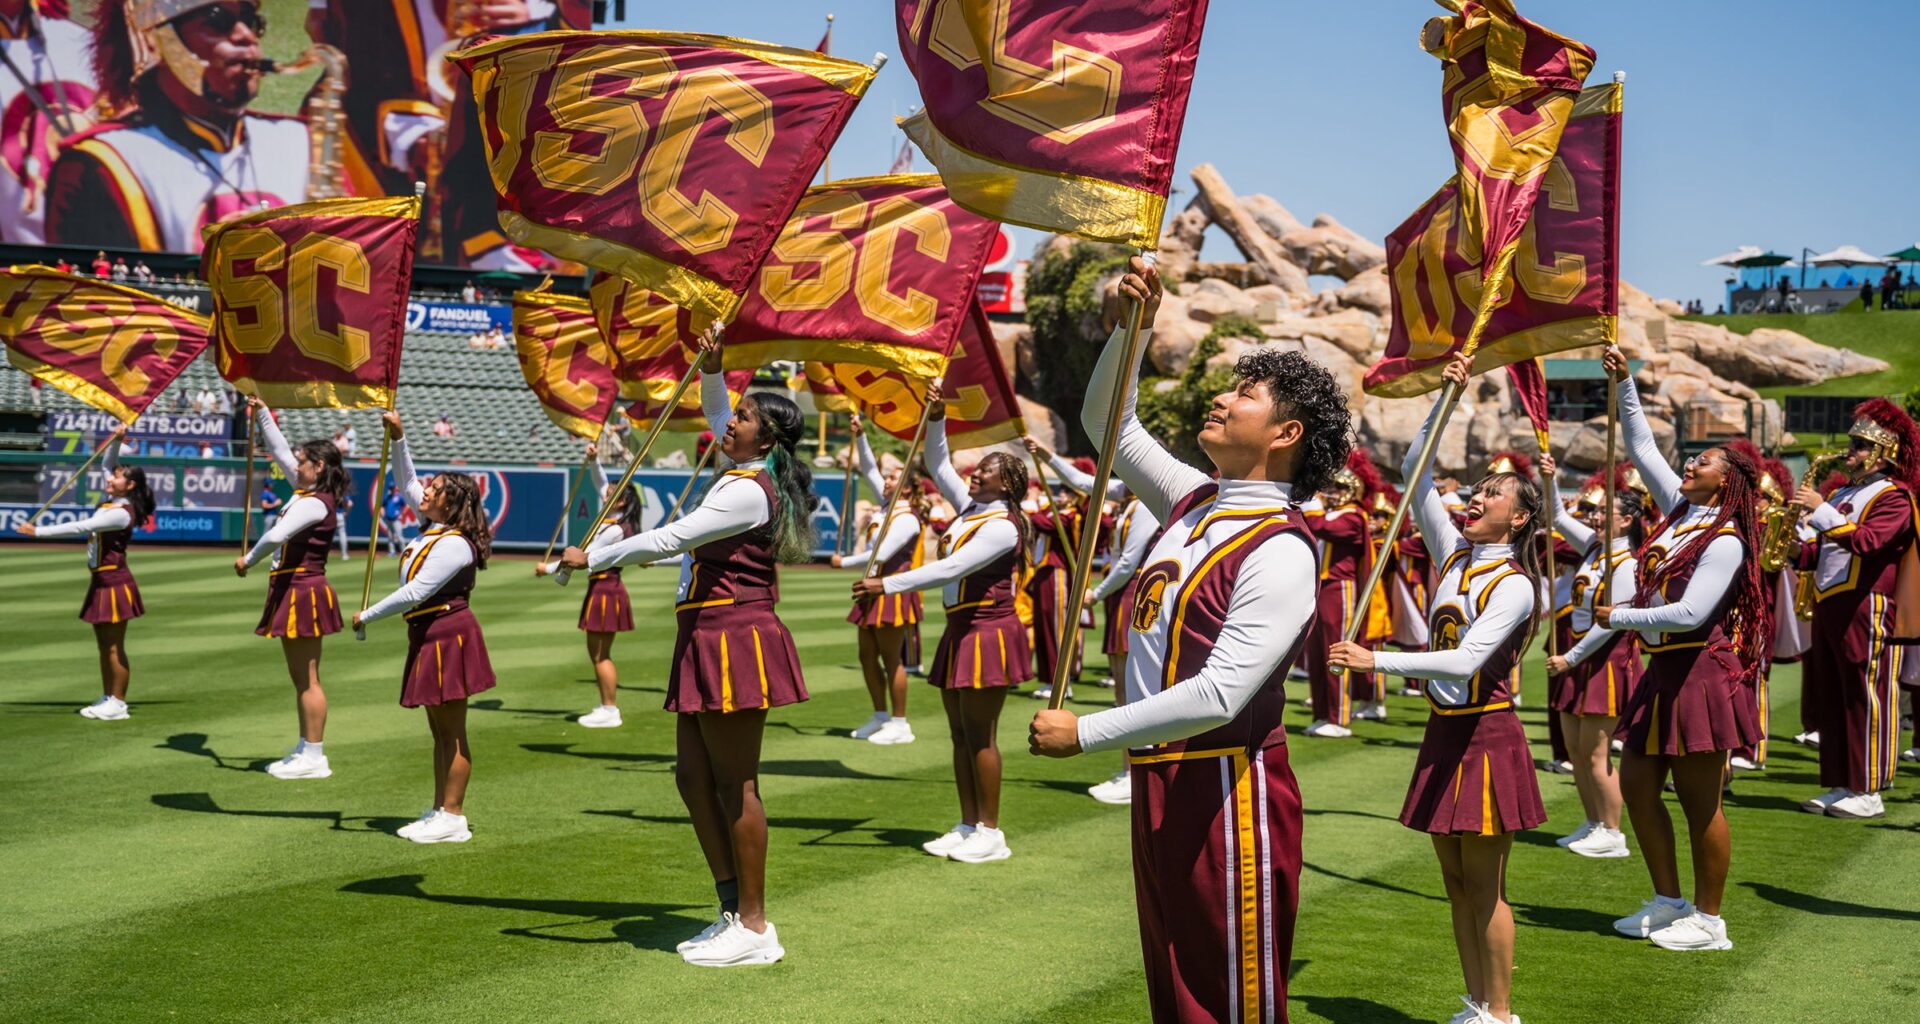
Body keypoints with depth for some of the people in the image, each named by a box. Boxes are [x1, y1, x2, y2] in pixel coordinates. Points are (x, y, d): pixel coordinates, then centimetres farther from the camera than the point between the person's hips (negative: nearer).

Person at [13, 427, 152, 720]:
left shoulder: (121, 513, -20)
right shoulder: (112, 500, 7)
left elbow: (79, 527, -25)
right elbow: (106, 464, 21)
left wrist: (37, 532, -23)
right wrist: (115, 440, 4)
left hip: (115, 582, -10)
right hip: (101, 580, 10)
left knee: (114, 647, -3)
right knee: (104, 645, 14)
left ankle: (117, 703, 3)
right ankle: (108, 698, 21)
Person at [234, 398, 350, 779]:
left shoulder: (315, 503, -17)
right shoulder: (309, 493, 11)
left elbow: (276, 535, -28)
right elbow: (281, 452, 21)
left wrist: (248, 560, -13)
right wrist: (262, 415, 21)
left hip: (303, 591, -10)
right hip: (293, 590, 10)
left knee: (307, 679, -6)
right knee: (301, 677, 14)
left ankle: (314, 757, -3)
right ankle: (305, 749, 21)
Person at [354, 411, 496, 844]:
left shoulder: (454, 545, -18)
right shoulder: (433, 526, 9)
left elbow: (416, 593, -22)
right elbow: (406, 483, 21)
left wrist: (367, 616, -13)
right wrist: (397, 438, 10)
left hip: (448, 634, -10)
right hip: (428, 636, 10)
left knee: (452, 732, -4)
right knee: (440, 731, 13)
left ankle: (452, 817, 0)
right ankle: (439, 811, 19)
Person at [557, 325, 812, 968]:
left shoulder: (750, 491, -15)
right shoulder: (749, 473, 13)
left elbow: (669, 539, -17)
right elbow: (714, 414, 31)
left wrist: (591, 558, -9)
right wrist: (711, 369, 13)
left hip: (734, 638, -10)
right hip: (707, 640, 10)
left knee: (735, 786, -4)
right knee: (694, 777, 12)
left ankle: (754, 928, 3)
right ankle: (733, 911, 19)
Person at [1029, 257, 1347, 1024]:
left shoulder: (1280, 552, -17)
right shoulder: (1195, 502, 8)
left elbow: (1219, 696, -25)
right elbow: (1106, 423, 20)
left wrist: (1084, 733, -20)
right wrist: (1131, 325, 4)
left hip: (1229, 788, -8)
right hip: (1160, 781, 9)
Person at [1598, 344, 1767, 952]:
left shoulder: (1726, 542, -14)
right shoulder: (1679, 511, 9)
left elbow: (1691, 613, -21)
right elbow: (1641, 448, 15)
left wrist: (1620, 618, -14)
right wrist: (1624, 383, 9)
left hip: (1700, 673, -9)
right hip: (1663, 671, 9)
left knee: (1700, 800, -1)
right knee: (1636, 786, 11)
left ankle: (1709, 920, 10)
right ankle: (1669, 901, 24)